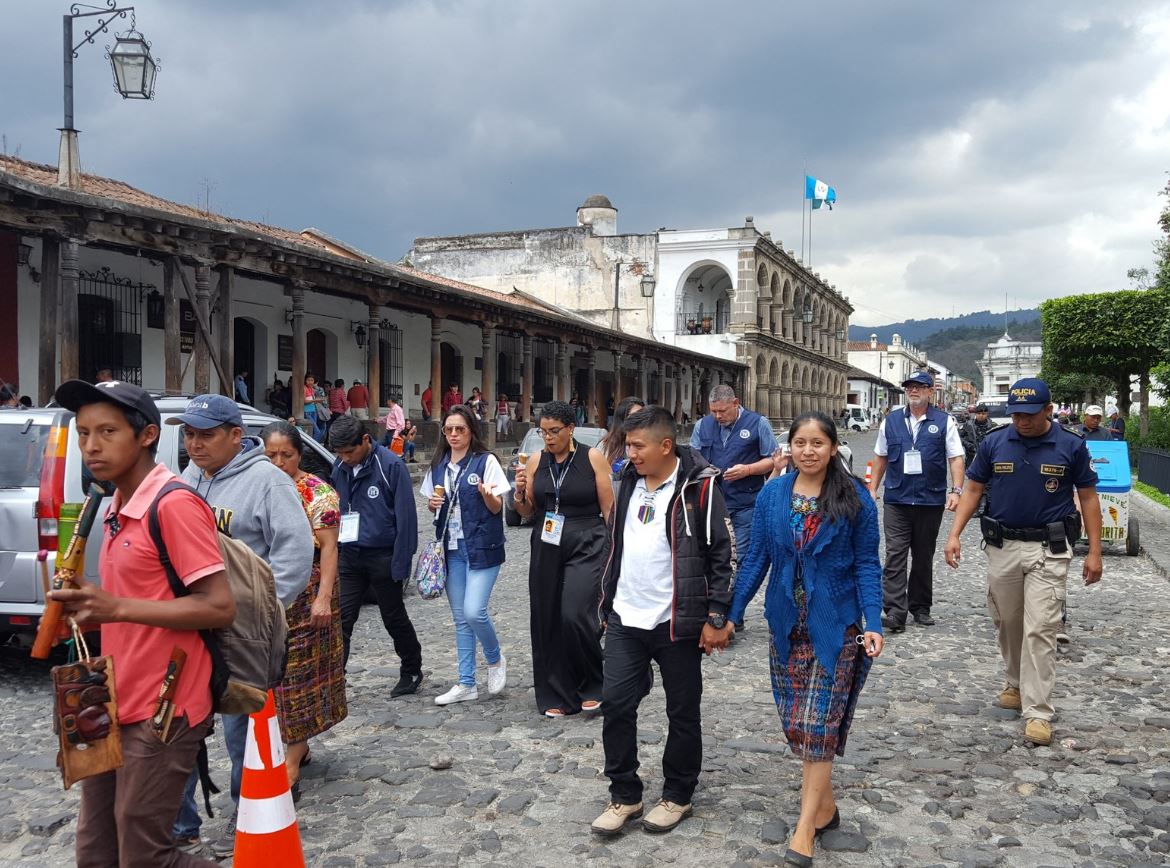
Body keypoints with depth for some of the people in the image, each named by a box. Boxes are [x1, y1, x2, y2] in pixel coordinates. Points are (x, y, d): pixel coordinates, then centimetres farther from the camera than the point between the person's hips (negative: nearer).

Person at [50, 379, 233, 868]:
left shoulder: (175, 504, -17)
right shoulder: (116, 510, 12)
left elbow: (219, 607, -21)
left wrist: (117, 608, -24)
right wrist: (91, 609, 5)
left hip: (160, 715, -9)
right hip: (115, 709, 9)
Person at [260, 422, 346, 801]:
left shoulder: (317, 493, -8)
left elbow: (329, 548, -11)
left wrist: (323, 597, -18)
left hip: (306, 596, -5)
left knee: (299, 671, -1)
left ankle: (291, 764, 4)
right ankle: (298, 745, 28)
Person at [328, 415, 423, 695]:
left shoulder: (391, 465, -14)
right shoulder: (340, 467, 3)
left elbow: (405, 516, -14)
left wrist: (400, 563, -16)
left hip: (382, 556, -4)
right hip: (350, 555, 4)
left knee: (394, 619, 10)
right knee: (340, 619, -1)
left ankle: (412, 671, 29)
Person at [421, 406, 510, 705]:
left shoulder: (486, 461, -7)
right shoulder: (439, 465, 9)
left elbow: (497, 508, -6)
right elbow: (432, 504, 18)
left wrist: (487, 495, -28)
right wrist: (433, 504, -5)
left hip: (482, 547, -5)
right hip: (452, 548, 5)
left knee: (474, 612, -15)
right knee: (460, 618, 9)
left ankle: (495, 660, 14)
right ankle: (466, 684, 18)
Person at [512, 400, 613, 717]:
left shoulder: (592, 458, -4)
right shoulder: (536, 461, 6)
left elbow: (608, 509, -2)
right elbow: (527, 511, 12)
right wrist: (520, 492, -8)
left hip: (585, 547, -4)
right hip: (546, 547, 4)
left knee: (575, 615, -16)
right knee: (547, 620, 4)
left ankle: (592, 686, 8)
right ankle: (557, 696, 19)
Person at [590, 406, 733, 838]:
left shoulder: (697, 487, -12)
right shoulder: (629, 482, 8)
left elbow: (720, 555, -10)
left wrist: (715, 617, -12)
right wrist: (608, 603, 18)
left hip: (676, 623, -5)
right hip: (625, 621, 6)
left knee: (683, 712, 10)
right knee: (616, 704, 5)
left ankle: (677, 795, 27)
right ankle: (624, 795, 20)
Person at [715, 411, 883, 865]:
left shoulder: (855, 499, -6)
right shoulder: (771, 495, 1)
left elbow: (866, 565, -4)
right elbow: (756, 559, 4)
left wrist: (873, 623, -14)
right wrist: (730, 615, 2)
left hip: (835, 626, -3)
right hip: (787, 625, 4)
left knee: (817, 723, -4)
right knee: (795, 723, 9)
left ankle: (806, 826, 5)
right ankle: (824, 805, 28)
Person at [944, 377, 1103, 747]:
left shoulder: (1071, 446, -4)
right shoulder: (994, 442, 0)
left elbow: (1088, 497, 2)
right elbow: (973, 489, 5)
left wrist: (1094, 551, -1)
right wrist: (954, 534, -4)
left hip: (1049, 550, -3)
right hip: (1002, 546, 3)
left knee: (1040, 630, -8)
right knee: (1007, 624, 15)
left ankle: (1038, 712, -4)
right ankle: (1017, 684, 37)